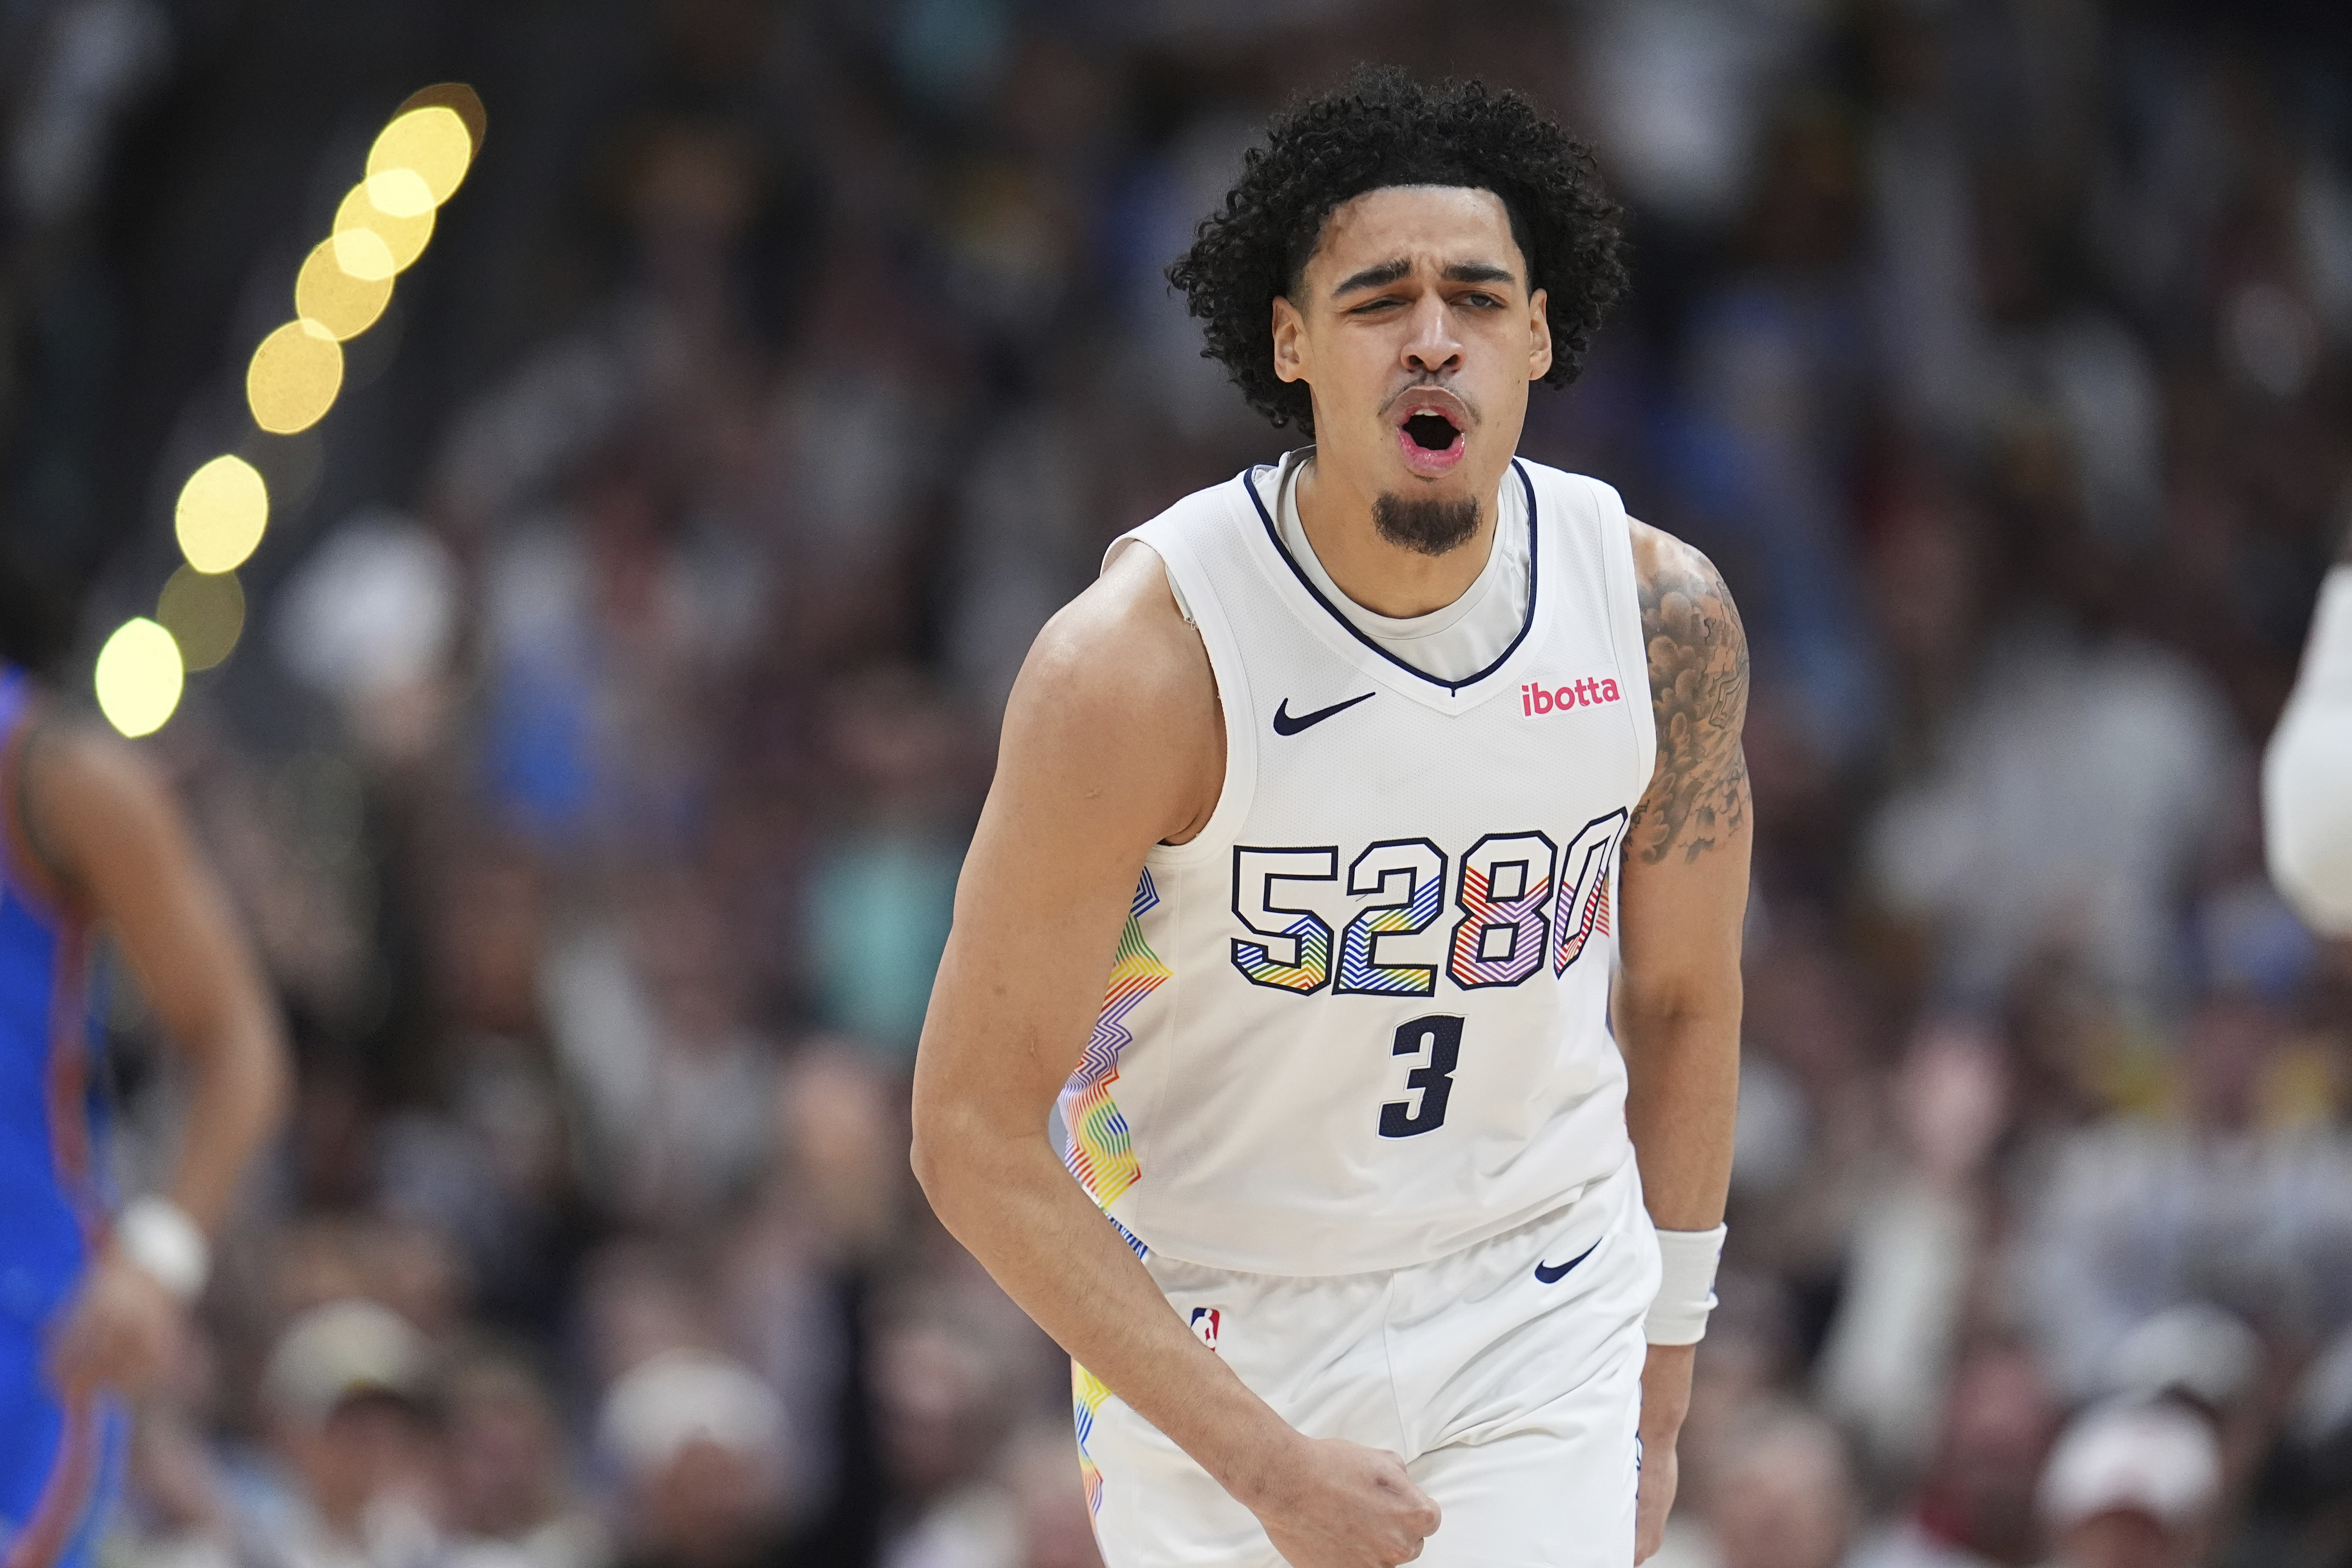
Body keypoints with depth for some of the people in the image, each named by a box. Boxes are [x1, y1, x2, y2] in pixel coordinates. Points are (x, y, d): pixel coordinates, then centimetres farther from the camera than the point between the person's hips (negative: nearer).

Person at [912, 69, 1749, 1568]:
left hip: (1539, 1326, 2)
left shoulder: (1662, 613, -10)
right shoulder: (1140, 659, -22)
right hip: (1208, 1330, -2)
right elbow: (973, 1133, -19)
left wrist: (1661, 1386, 12)